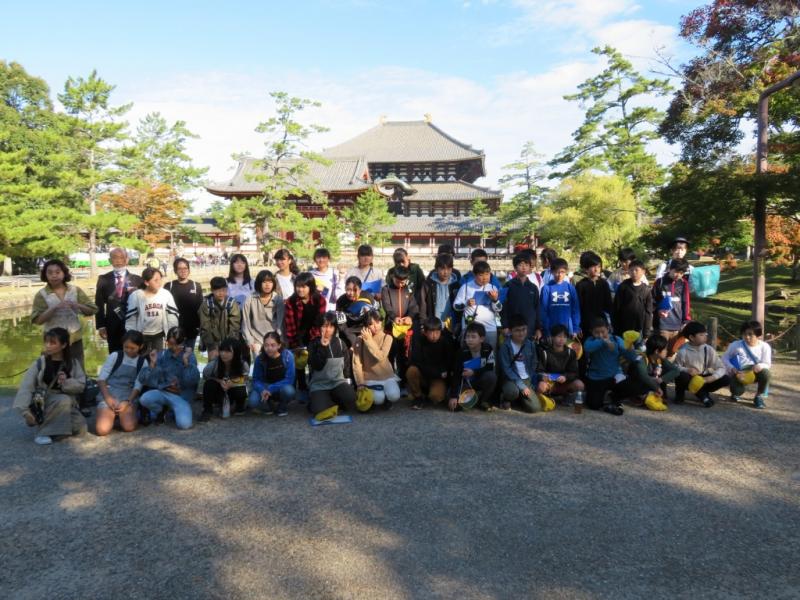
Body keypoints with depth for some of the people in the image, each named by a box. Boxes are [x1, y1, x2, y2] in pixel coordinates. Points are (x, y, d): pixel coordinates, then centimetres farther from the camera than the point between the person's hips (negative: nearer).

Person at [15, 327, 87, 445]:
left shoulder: (73, 363, 0)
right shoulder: (39, 363, -7)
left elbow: (81, 384, -2)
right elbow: (26, 387, -13)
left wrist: (67, 382, -23)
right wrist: (25, 410, -23)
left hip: (67, 405, 3)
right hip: (43, 404, -3)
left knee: (80, 429, -17)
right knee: (64, 400, -35)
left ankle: (55, 424, 12)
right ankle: (42, 432, -19)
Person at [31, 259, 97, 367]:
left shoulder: (75, 290, 0)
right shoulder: (41, 295, -4)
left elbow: (92, 310, -1)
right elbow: (37, 320, -12)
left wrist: (77, 306, -19)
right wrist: (54, 308, -25)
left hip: (75, 339, 2)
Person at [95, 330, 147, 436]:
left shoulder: (143, 362, 4)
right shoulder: (115, 356, 1)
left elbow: (138, 386, -1)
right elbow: (101, 378, -1)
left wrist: (127, 402, -17)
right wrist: (108, 397, -15)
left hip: (128, 397, 1)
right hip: (108, 394, 0)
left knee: (129, 427, -27)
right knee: (102, 429, -23)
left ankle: (122, 414, 7)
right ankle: (111, 415, 10)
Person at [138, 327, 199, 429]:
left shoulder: (189, 356, 0)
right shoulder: (161, 355, 1)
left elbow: (193, 380, -14)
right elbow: (145, 380, -4)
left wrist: (186, 361, -22)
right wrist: (152, 363, -18)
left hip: (181, 396, -2)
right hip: (162, 392, 2)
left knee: (184, 424, -26)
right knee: (144, 399, -31)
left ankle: (176, 411, 10)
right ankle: (160, 411, 4)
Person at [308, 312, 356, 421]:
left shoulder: (340, 343, 5)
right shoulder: (314, 343, -3)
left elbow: (346, 365, 14)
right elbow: (317, 366, -17)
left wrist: (347, 381, 6)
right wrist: (322, 346, -22)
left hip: (338, 381, 2)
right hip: (319, 384, -2)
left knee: (351, 401, -29)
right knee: (322, 412, -30)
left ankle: (332, 401, 0)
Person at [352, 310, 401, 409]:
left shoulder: (387, 337, -5)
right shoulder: (360, 340, -6)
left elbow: (381, 357, -21)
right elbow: (357, 363, -7)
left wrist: (369, 340, -24)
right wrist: (360, 384, -14)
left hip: (386, 375, 1)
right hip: (369, 377, -1)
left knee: (394, 396, -25)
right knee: (378, 399, -27)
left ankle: (387, 400, 11)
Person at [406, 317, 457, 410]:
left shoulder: (446, 341, -11)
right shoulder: (418, 339, -13)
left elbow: (451, 364, -4)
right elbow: (416, 362, -21)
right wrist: (438, 372, -22)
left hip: (439, 378, -1)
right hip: (422, 375, 1)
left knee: (436, 396, -30)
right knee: (412, 370, -31)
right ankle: (418, 396, -6)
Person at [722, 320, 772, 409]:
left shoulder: (764, 346, -5)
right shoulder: (736, 345, -7)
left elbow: (767, 364, -3)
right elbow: (724, 358, 1)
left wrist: (760, 365, -28)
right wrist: (731, 368, -18)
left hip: (755, 373, 2)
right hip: (739, 374, -2)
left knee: (765, 372, -33)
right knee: (738, 390, -31)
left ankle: (759, 396, -7)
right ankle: (736, 394, 15)